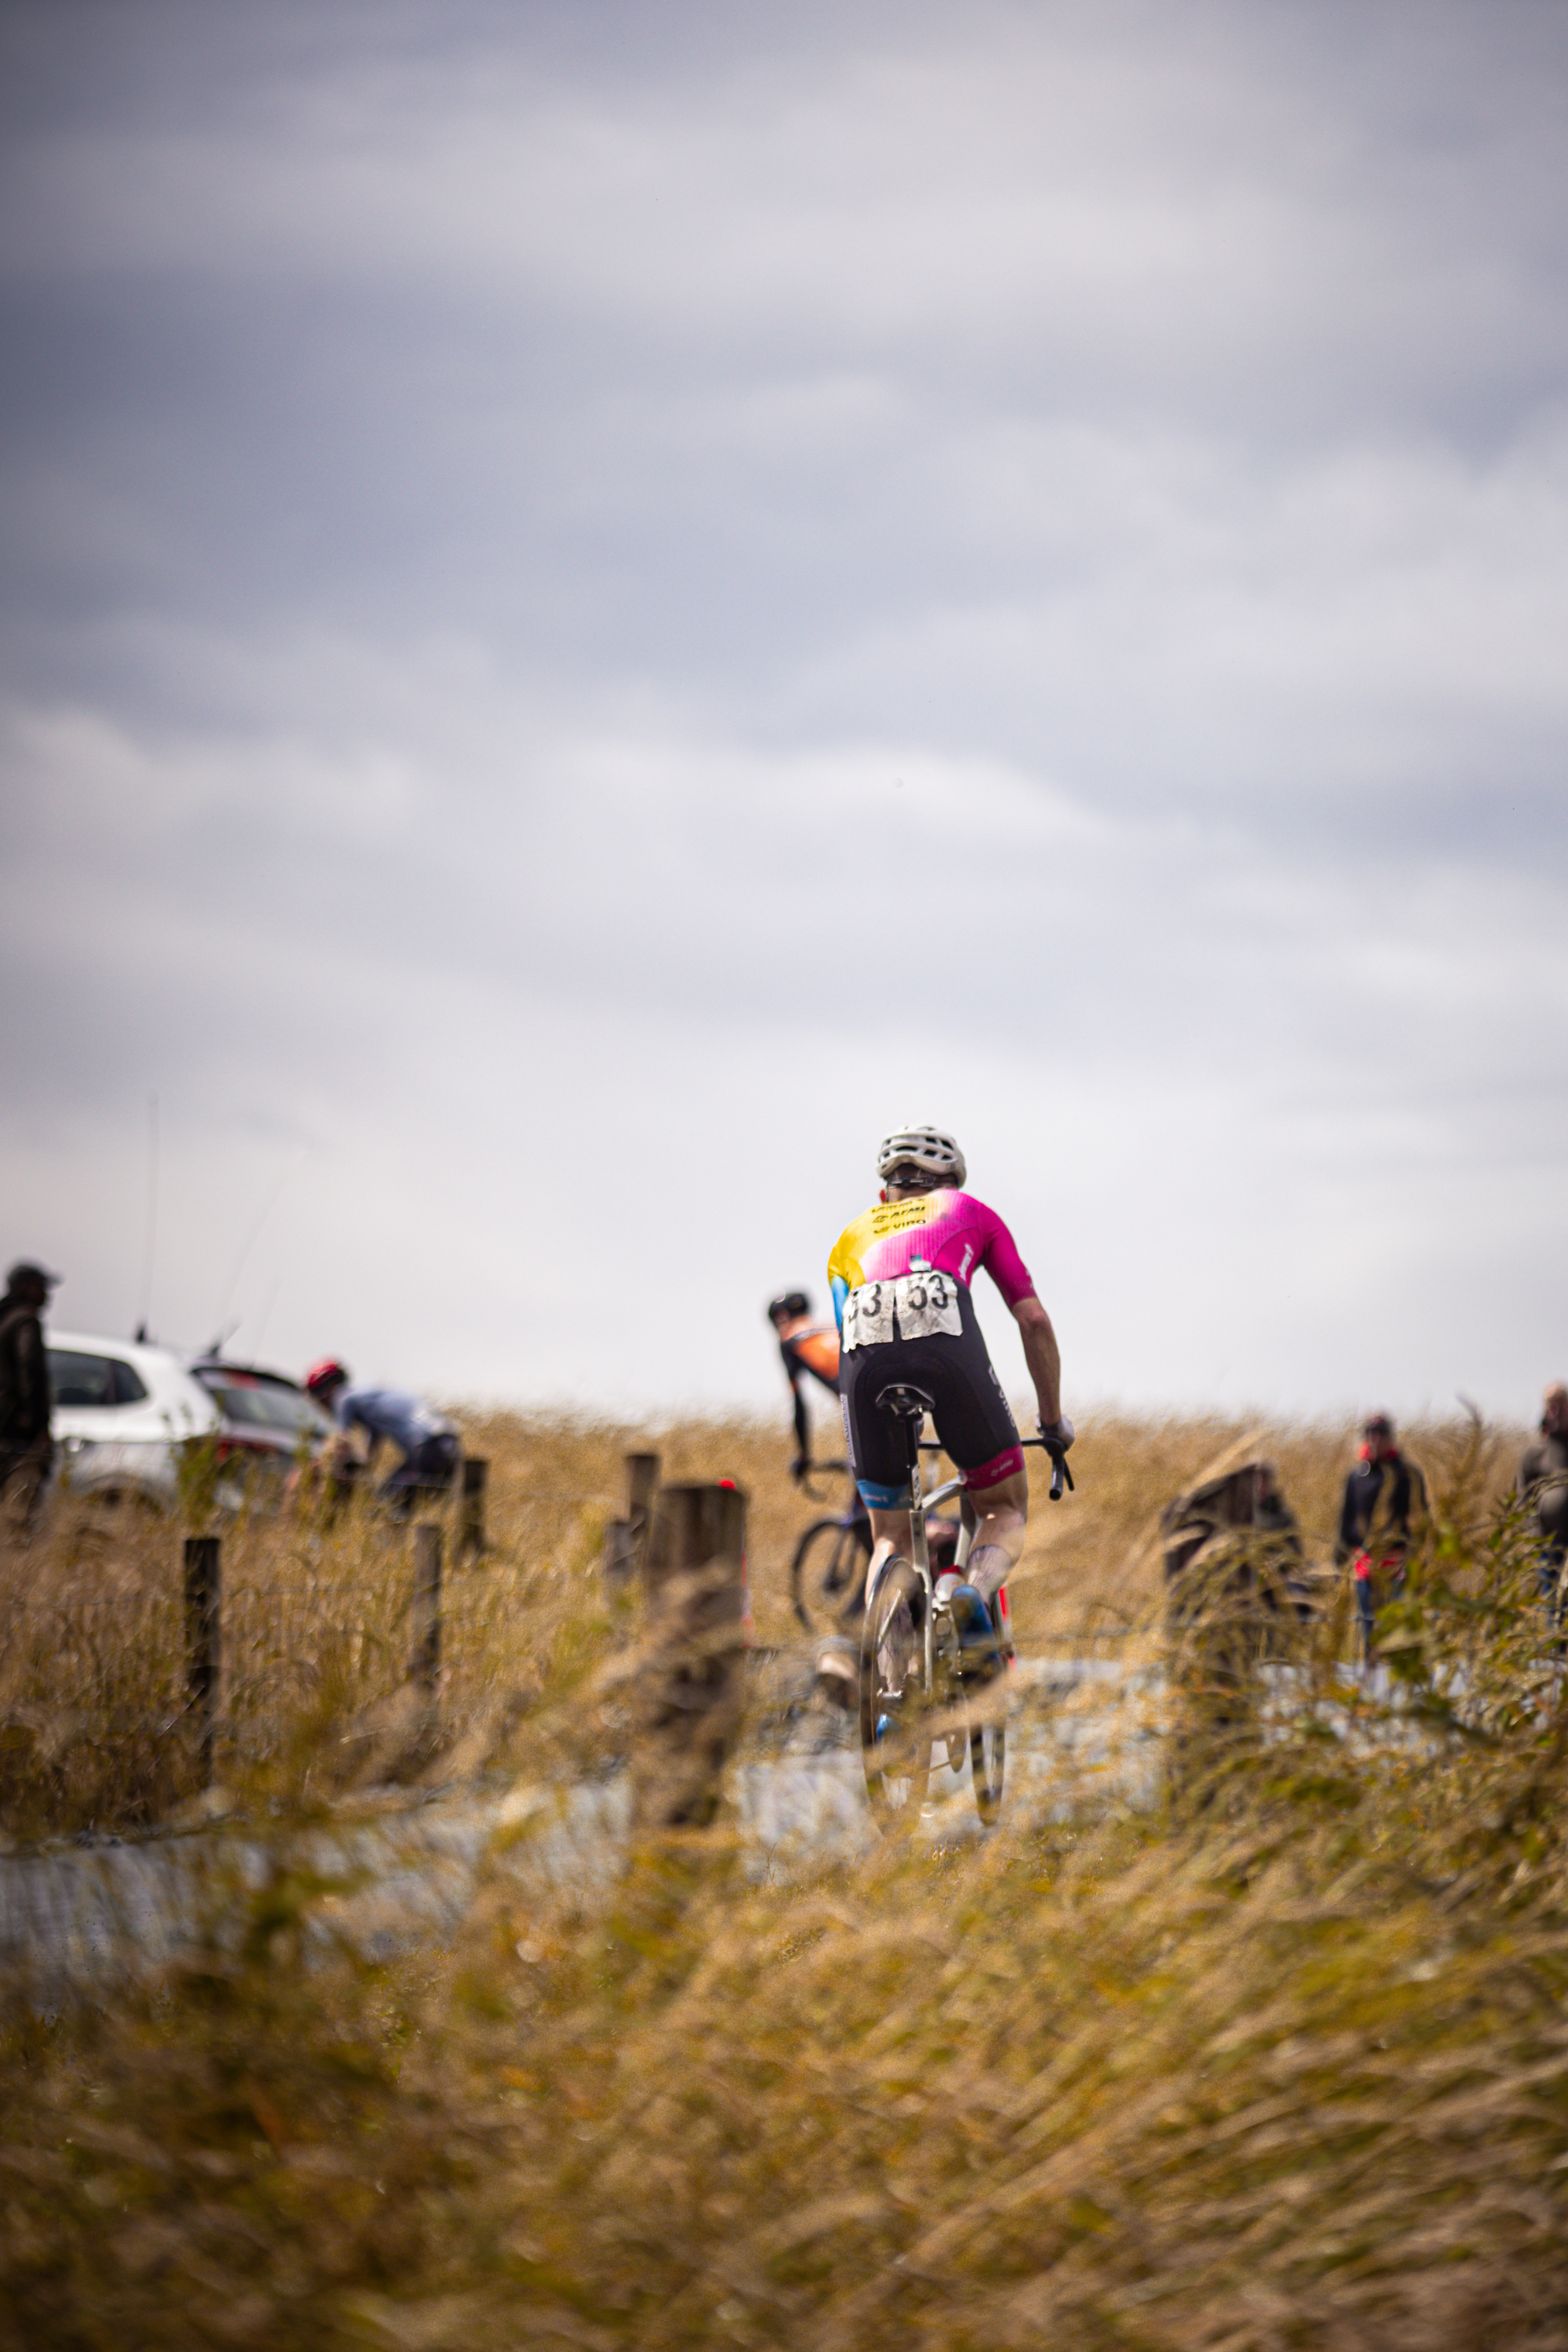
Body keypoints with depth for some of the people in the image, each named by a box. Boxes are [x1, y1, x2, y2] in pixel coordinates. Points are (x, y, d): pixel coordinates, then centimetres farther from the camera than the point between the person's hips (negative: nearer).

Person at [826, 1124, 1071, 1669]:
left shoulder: (852, 1236, 37)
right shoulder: (971, 1212, 32)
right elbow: (1034, 1320, 28)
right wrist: (1054, 1420, 39)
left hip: (865, 1355, 2)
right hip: (946, 1341, -2)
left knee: (891, 1538, 18)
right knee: (1006, 1509, 18)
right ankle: (973, 1591, -14)